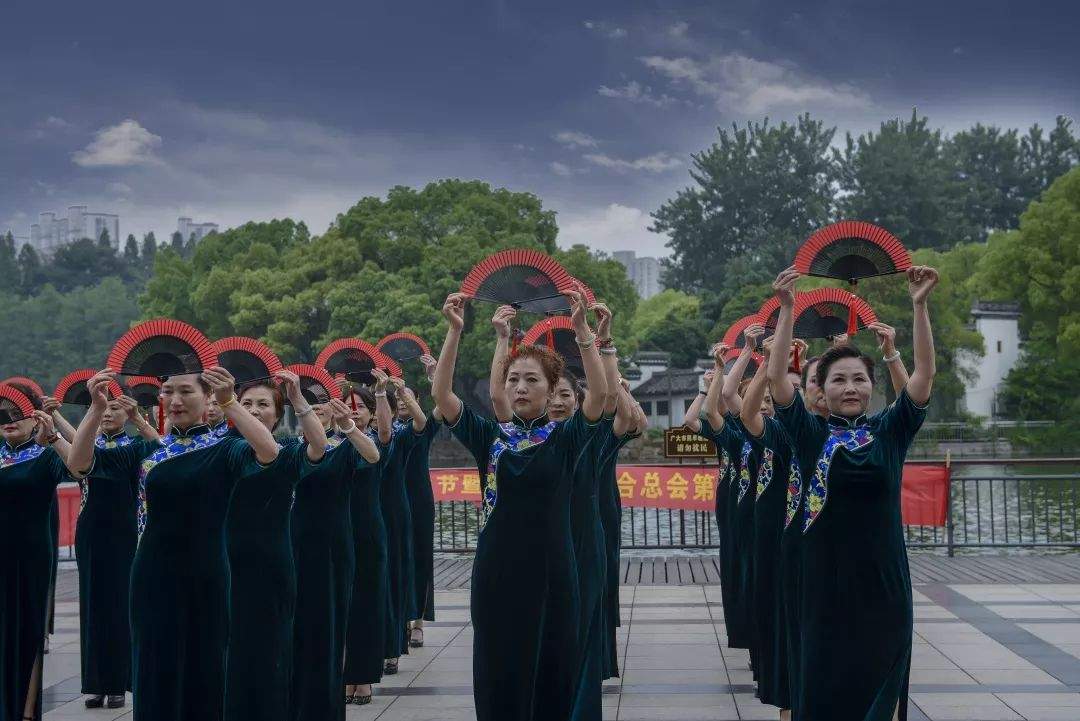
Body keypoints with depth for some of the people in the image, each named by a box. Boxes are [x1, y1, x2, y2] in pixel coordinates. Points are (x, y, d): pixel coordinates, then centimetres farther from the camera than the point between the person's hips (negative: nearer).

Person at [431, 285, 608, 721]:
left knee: (551, 676, 4)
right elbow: (441, 394, -7)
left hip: (551, 575, -1)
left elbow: (599, 394, -17)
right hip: (496, 574, 1)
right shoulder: (489, 437, 4)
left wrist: (581, 329, -26)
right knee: (499, 678, 4)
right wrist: (455, 330, -17)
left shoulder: (565, 438, 0)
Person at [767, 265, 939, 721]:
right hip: (826, 578, -1)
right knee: (825, 684, 4)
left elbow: (924, 375, -7)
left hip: (884, 578, 1)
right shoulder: (811, 435, 0)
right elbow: (776, 377, -10)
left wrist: (920, 306, -15)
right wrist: (787, 308, -17)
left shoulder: (890, 431, 3)